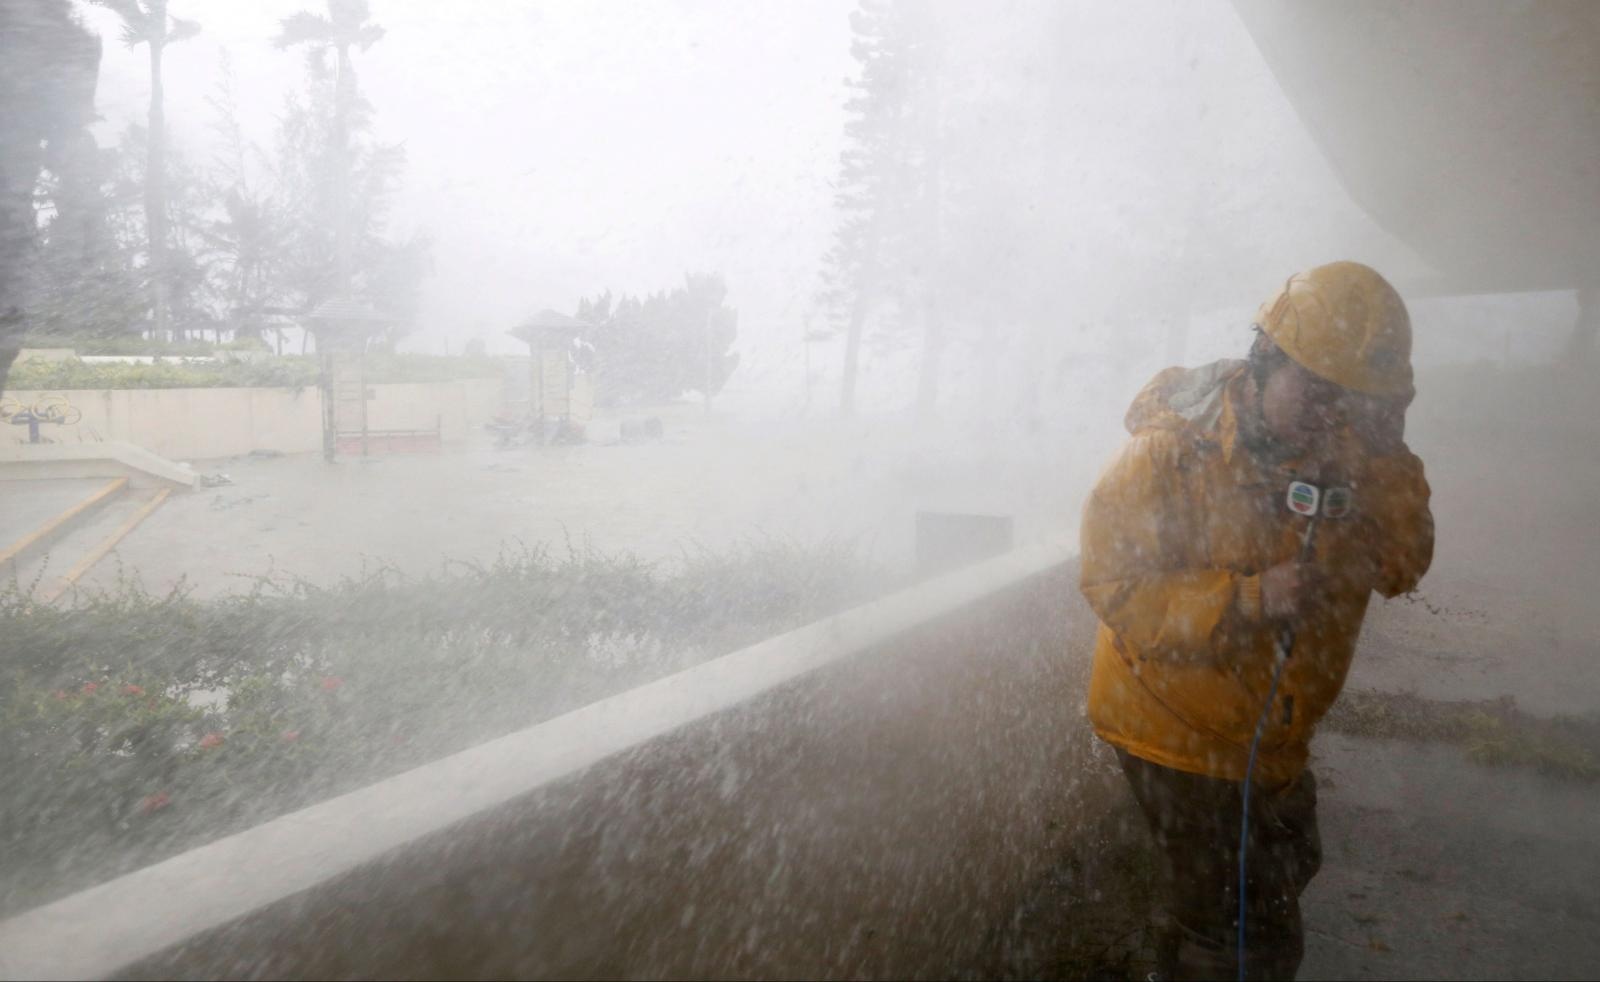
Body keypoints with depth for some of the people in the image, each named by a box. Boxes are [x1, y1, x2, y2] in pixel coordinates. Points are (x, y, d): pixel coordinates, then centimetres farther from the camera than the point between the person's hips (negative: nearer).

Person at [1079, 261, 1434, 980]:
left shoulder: (1346, 454, -5)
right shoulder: (1171, 451, -23)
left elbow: (1401, 570, -9)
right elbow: (1117, 590, -26)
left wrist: (1390, 462, -21)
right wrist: (1249, 599, -36)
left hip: (1276, 732, 7)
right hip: (1174, 725, -7)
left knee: (1285, 877, 30)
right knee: (1214, 924, 5)